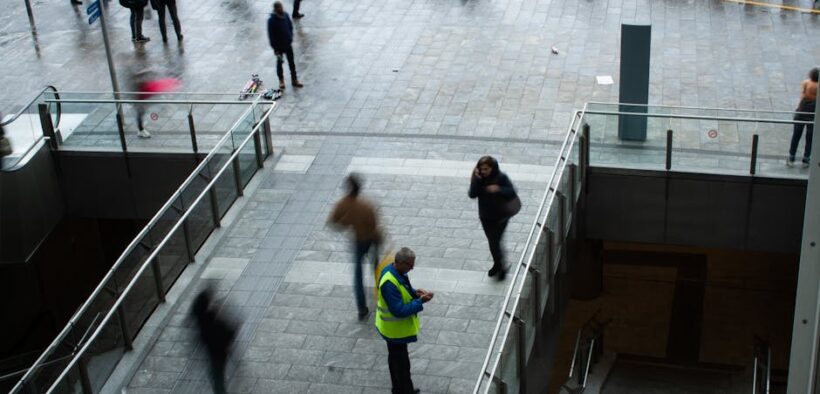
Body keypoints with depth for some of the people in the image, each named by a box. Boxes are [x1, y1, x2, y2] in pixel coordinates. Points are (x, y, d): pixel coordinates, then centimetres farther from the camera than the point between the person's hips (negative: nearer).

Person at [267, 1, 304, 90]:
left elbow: (290, 27, 9)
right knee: (279, 63, 13)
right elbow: (271, 35, -17)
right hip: (279, 46, -4)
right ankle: (281, 81, 29)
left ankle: (294, 80, 24)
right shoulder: (271, 20, -22)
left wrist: (291, 38, 6)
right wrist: (275, 48, -15)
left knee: (291, 62, 12)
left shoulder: (286, 15, -7)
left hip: (288, 44, 4)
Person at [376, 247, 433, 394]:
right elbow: (399, 310, -33)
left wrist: (414, 292, -8)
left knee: (396, 358, 25)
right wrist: (420, 302, -29)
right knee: (401, 362, 7)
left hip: (396, 326, 10)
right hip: (396, 329, -10)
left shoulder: (394, 270, -7)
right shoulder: (389, 283, -36)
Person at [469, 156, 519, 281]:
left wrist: (499, 189, -35)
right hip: (485, 217, 4)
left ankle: (500, 267, 12)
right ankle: (497, 264, 37)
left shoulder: (501, 177, -16)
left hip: (500, 217, -4)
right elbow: (472, 195, -15)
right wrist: (476, 180, -27)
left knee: (495, 242, -7)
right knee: (492, 242, 17)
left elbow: (512, 193, -19)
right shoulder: (479, 178, -7)